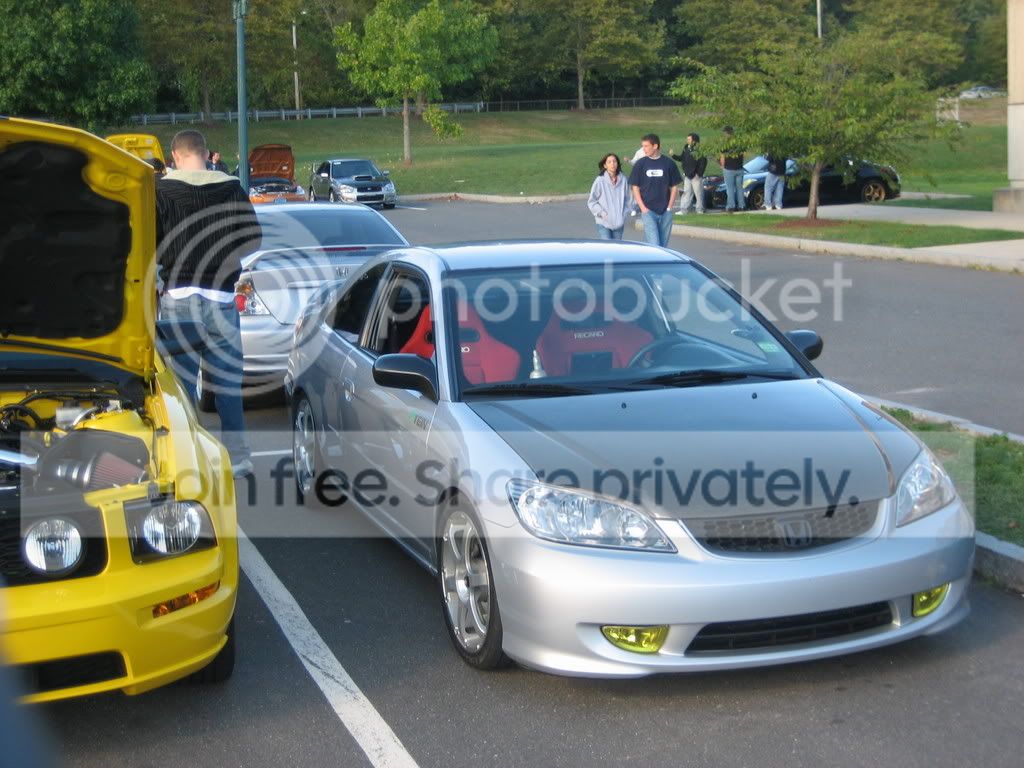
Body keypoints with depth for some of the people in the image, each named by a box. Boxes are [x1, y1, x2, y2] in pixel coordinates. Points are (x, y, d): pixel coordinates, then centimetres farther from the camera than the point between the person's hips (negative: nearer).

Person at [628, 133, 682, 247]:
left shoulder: (669, 163, 3)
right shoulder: (640, 164, 1)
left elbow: (674, 187, 8)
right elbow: (635, 188, 3)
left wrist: (669, 207, -1)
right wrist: (643, 208, -6)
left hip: (665, 212, 2)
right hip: (648, 211, -2)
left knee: (663, 245, 7)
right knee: (654, 245, -11)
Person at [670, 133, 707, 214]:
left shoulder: (699, 150, -15)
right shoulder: (686, 148, 8)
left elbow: (703, 163, -16)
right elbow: (681, 158, 18)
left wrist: (699, 173, -17)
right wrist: (673, 155, 6)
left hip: (696, 176, -7)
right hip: (687, 175, 7)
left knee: (698, 192, 1)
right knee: (686, 192, 10)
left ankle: (700, 209, 11)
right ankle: (683, 209, 13)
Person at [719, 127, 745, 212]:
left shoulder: (725, 142, -12)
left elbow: (722, 157, -8)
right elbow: (742, 153, 12)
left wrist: (723, 166, 7)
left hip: (729, 169, -5)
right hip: (739, 168, 5)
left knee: (730, 188, 1)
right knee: (739, 187, 12)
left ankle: (731, 206, 0)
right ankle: (741, 205, 14)